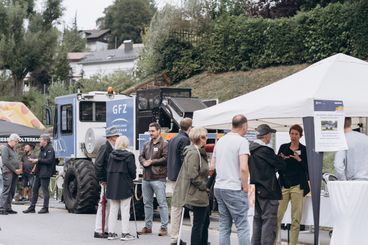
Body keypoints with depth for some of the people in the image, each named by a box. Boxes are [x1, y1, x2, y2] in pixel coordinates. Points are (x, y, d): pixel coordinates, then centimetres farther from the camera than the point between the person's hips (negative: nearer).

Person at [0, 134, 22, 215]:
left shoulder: (14, 150, 21)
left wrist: (19, 169, 5)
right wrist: (15, 170, -13)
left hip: (15, 173, 8)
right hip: (8, 172, -8)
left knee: (12, 192, 7)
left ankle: (8, 208, 11)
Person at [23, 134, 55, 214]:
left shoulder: (50, 149, -13)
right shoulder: (42, 149, 18)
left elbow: (49, 160, -22)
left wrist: (38, 160, -17)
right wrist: (34, 160, 9)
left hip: (45, 173, -10)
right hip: (39, 173, 10)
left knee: (45, 190, -2)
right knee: (34, 189, 10)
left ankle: (45, 208, 5)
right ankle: (32, 207, 16)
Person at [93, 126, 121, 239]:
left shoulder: (113, 149, 14)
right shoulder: (104, 148, -12)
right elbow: (98, 165, -17)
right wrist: (102, 180, -16)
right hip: (106, 182, -9)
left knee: (109, 206, 12)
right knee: (104, 204, -7)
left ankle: (105, 229, 19)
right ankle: (98, 231, -3)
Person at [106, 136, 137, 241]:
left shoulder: (112, 155, 2)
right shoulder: (129, 156, -11)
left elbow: (108, 169, 5)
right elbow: (132, 170, -10)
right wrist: (132, 178, 10)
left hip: (112, 186, 4)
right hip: (125, 186, -4)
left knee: (113, 210, 10)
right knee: (125, 210, 2)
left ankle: (111, 233, 12)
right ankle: (125, 233, 2)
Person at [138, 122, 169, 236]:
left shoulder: (164, 144, -6)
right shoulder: (147, 145, 18)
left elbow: (166, 159, -15)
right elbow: (141, 156, 18)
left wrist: (152, 162, -13)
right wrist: (144, 162, -4)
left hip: (158, 178, -8)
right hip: (146, 178, 8)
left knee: (162, 203, -5)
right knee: (147, 203, 13)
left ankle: (164, 227, -1)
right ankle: (148, 226, 21)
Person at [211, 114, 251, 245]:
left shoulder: (220, 141, 13)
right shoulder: (242, 141, -10)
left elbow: (212, 167, 17)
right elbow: (243, 168, -20)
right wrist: (245, 187, -9)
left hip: (219, 187, 7)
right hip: (234, 189, -7)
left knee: (224, 226, 10)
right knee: (242, 226, -3)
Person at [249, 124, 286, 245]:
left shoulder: (251, 149, 8)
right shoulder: (265, 150, -19)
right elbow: (281, 165, -13)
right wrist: (281, 159, 9)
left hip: (256, 190, 9)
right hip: (267, 190, -9)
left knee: (257, 220, 16)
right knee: (269, 222, -5)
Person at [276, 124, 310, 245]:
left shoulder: (304, 150, 4)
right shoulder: (283, 147, 10)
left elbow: (308, 168, 1)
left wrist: (299, 160, -14)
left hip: (297, 185, -1)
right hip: (283, 184, 1)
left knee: (296, 218, 0)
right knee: (277, 216, -5)